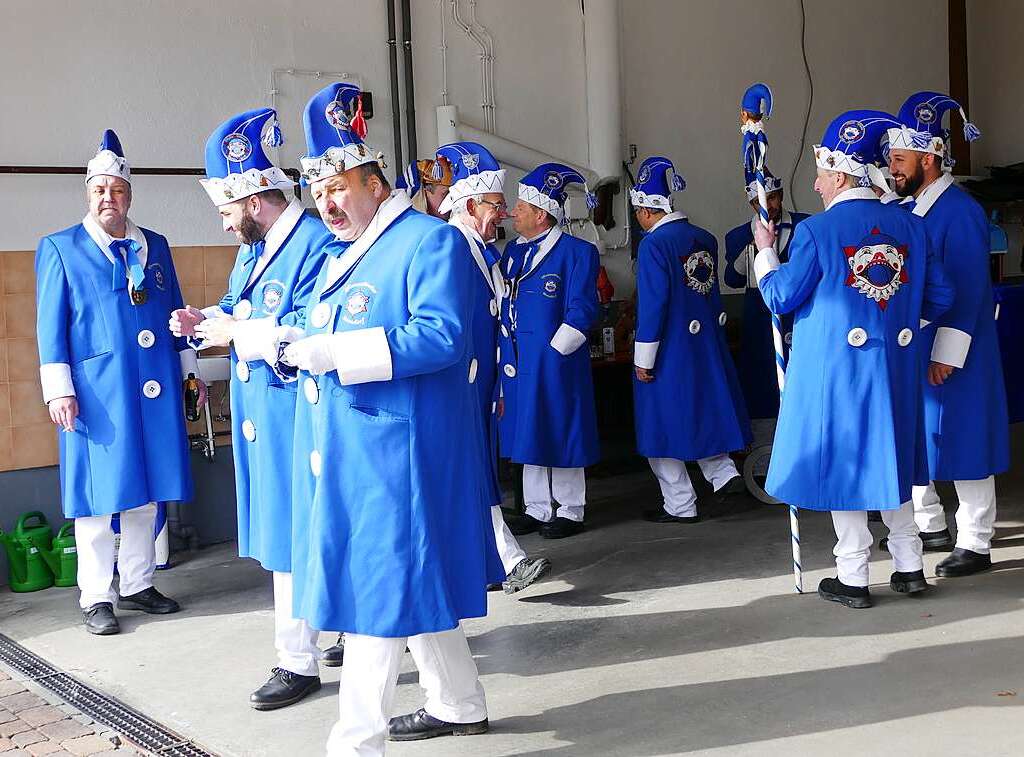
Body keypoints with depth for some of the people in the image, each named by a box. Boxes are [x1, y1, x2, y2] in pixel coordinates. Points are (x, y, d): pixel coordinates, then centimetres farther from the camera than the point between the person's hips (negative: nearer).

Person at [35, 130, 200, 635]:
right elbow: (50, 324, 0)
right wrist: (59, 389, -8)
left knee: (145, 493, 10)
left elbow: (174, 313, 18)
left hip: (154, 391, 4)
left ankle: (136, 586, 22)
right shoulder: (59, 248, 4)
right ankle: (96, 598, 9)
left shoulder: (155, 246, 13)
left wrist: (190, 370, 14)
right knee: (98, 497, 0)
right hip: (98, 393, -4)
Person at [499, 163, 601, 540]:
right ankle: (537, 509, 24)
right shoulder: (514, 250, 12)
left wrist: (553, 350, -16)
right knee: (529, 434, 13)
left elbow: (581, 312, -13)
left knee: (560, 434, 2)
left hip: (555, 363, -7)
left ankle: (570, 512, 15)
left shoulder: (577, 251, -9)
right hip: (517, 361, 7)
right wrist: (508, 350, 12)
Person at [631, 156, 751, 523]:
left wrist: (643, 360, -13)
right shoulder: (705, 239, 6)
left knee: (666, 421, 5)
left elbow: (652, 304, -19)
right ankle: (724, 472, 13)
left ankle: (681, 506, 11)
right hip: (707, 347, 7)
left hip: (669, 351, -7)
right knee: (701, 409, 23)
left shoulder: (654, 244, -17)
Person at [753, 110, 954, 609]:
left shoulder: (816, 231, -12)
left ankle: (853, 578, 10)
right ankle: (909, 567, 23)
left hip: (835, 366, -5)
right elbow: (939, 297, 6)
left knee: (842, 460, 4)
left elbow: (781, 298, -7)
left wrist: (765, 251, 7)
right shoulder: (910, 227, 3)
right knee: (889, 459, 17)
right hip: (895, 366, 5)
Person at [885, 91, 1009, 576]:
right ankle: (930, 525, 31)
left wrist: (947, 355, -21)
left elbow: (968, 290, -19)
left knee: (961, 440, -1)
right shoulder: (906, 209, 10)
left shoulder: (960, 212, -15)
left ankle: (974, 545, 8)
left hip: (951, 353, -8)